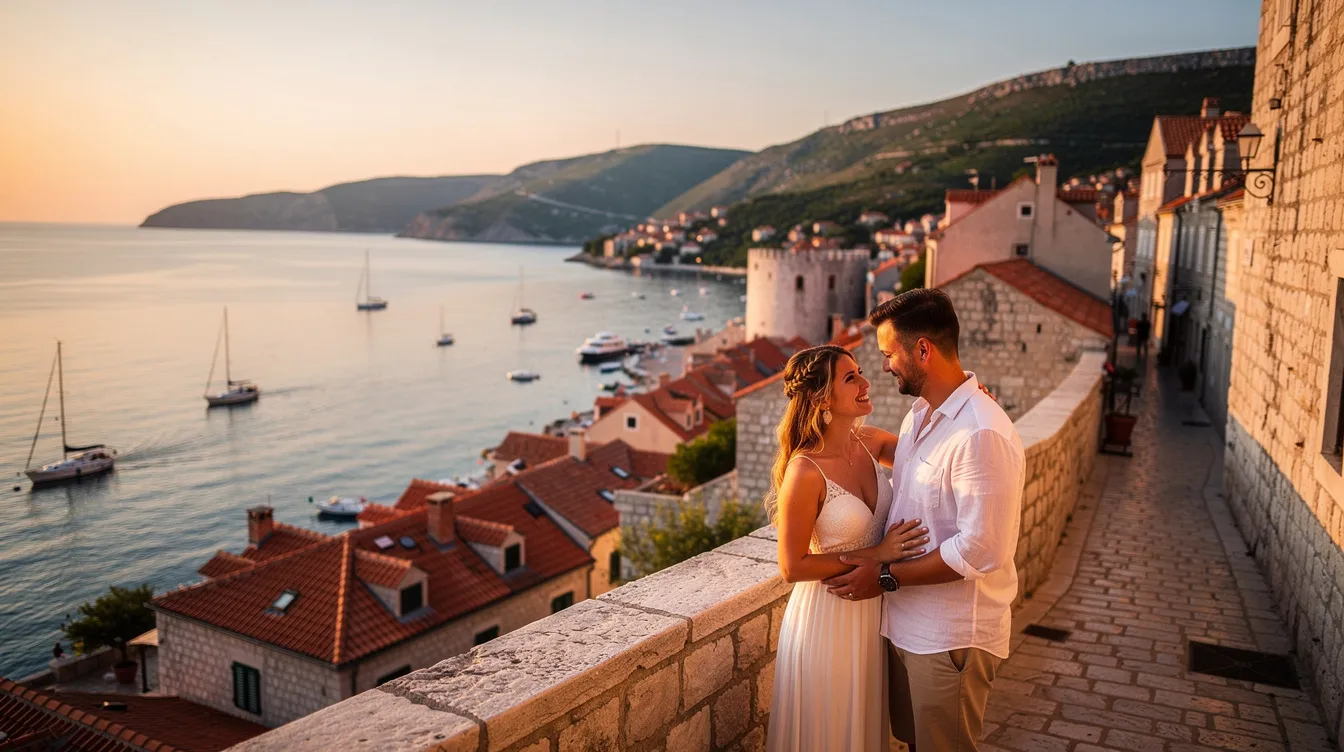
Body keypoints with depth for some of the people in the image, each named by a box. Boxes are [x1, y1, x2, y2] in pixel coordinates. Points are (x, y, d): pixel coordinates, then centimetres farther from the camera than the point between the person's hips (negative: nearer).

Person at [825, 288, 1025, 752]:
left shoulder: (981, 434, -25)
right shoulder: (919, 415, 5)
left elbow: (979, 550, -27)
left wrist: (888, 576, -19)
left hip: (952, 637, -8)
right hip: (906, 622, 8)